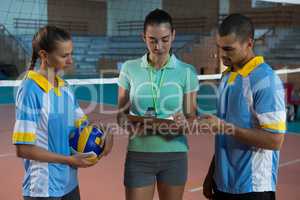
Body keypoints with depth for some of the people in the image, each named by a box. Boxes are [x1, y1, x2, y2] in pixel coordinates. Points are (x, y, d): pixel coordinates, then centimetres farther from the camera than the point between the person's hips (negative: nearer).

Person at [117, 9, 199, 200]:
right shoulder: (130, 68, -1)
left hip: (174, 155, 0)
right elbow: (121, 114, 4)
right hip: (139, 155, 0)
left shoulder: (187, 72, -3)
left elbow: (191, 118, 1)